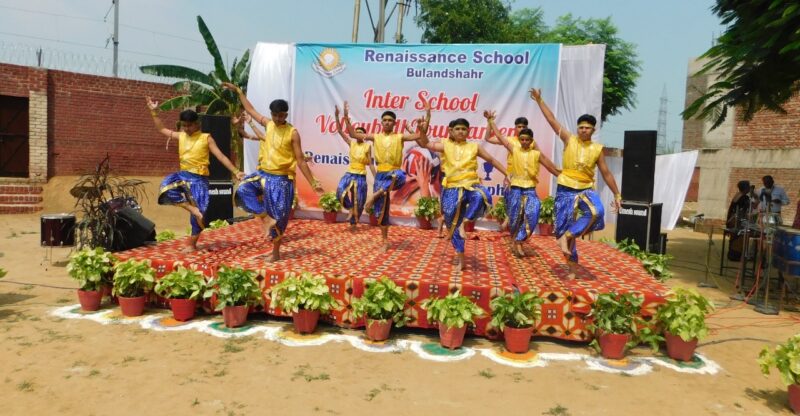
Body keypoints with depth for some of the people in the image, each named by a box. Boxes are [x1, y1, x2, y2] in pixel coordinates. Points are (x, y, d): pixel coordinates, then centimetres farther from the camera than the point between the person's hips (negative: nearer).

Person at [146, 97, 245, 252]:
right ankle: (192, 208, -19)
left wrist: (236, 172, -12)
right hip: (183, 175, 4)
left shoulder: (206, 138, -3)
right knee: (166, 187, -28)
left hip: (199, 178, -4)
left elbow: (221, 156, -6)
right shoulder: (180, 136, 10)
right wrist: (154, 112, 14)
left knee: (199, 212, -4)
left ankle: (192, 244, 11)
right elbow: (162, 129, 24)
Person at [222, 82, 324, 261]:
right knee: (242, 190, -21)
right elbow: (250, 110, 21)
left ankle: (276, 252, 15)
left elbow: (300, 160, -10)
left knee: (278, 217, 1)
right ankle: (266, 219, -8)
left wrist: (313, 183, -15)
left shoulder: (292, 133, -10)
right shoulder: (268, 124, 4)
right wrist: (238, 91, 22)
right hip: (263, 174, 5)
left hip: (281, 179, -5)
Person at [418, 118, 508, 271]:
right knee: (453, 224, 3)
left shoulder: (474, 147, 11)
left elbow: (491, 160, 18)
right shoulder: (446, 145, 9)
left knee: (481, 197, -38)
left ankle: (465, 222, -17)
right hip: (453, 189, 1)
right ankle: (460, 259, 17)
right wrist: (422, 130, -17)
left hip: (471, 185, 0)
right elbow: (425, 144, 2)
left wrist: (507, 174, 16)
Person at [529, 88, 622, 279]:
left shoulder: (597, 149, 4)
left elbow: (606, 173, 9)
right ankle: (572, 267, 13)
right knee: (564, 226, -1)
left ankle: (567, 236, -15)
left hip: (586, 189, 1)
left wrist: (617, 194, 9)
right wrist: (539, 100, -1)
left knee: (596, 212, -31)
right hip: (566, 190, -1)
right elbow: (552, 120, 0)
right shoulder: (569, 140, 1)